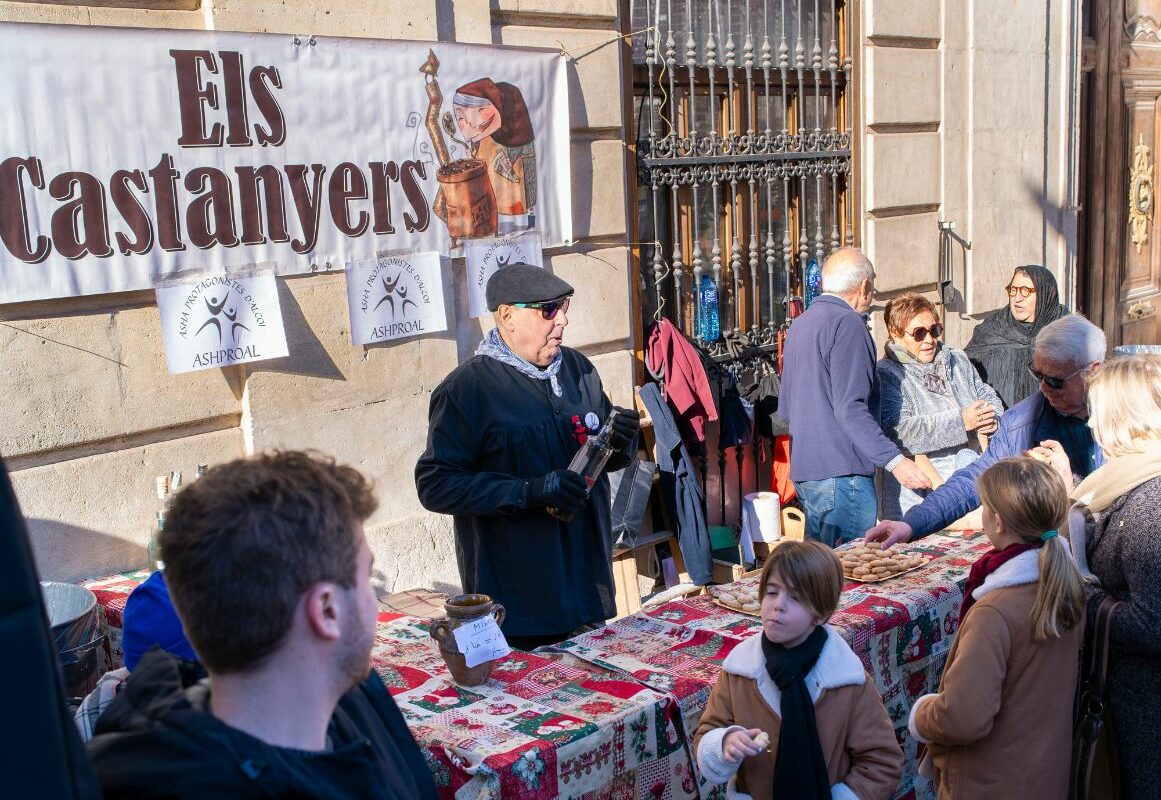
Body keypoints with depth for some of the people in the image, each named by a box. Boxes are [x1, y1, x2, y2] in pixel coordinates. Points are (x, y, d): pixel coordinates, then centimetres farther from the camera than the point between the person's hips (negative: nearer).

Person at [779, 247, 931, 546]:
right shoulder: (847, 323, -11)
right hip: (841, 474, -9)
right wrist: (894, 460, -22)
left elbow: (785, 409, 23)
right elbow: (850, 408, -20)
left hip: (804, 471, 9)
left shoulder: (800, 324, 18)